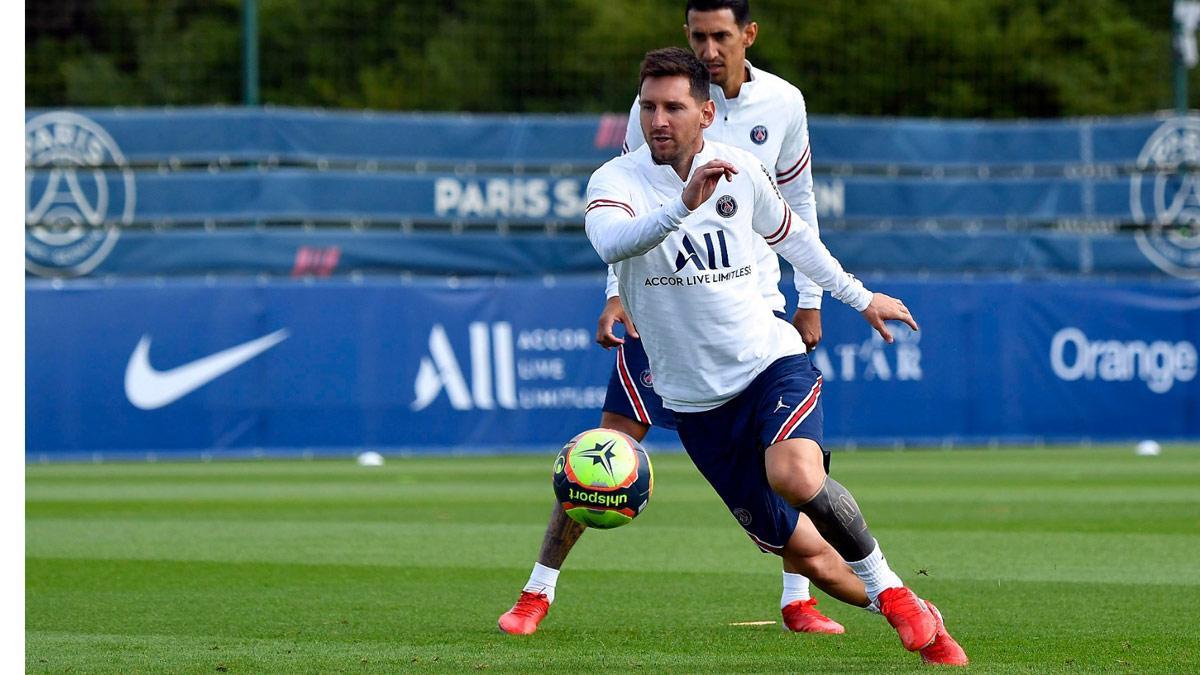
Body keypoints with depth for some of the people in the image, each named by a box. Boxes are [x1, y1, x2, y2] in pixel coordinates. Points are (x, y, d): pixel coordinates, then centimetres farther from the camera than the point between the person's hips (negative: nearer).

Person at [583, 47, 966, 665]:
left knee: (794, 477, -30)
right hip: (695, 398, 1)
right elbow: (611, 241, -35)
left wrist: (861, 297, 27)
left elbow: (789, 234, 20)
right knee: (782, 539, 1)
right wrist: (684, 205, -50)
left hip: (771, 360, 0)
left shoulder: (741, 170, 0)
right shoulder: (617, 181, -11)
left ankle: (892, 594, -11)